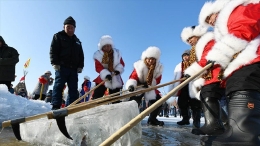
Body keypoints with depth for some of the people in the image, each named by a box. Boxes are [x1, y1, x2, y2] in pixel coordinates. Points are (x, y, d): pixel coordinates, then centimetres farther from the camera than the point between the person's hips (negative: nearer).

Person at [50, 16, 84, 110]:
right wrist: (55, 63, -13)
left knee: (73, 89, 1)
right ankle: (56, 107, -10)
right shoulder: (58, 36, 9)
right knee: (59, 86, -9)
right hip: (61, 67, -5)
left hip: (73, 69, 5)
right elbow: (53, 51, -2)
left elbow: (81, 55, 21)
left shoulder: (77, 41, 23)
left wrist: (80, 66, 8)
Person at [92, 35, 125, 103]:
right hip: (103, 79, -2)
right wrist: (106, 74, -32)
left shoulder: (117, 53, 2)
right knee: (96, 97, -5)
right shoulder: (98, 55, -7)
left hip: (115, 80, 2)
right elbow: (98, 67, -16)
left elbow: (121, 63, 5)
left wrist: (118, 69, -17)